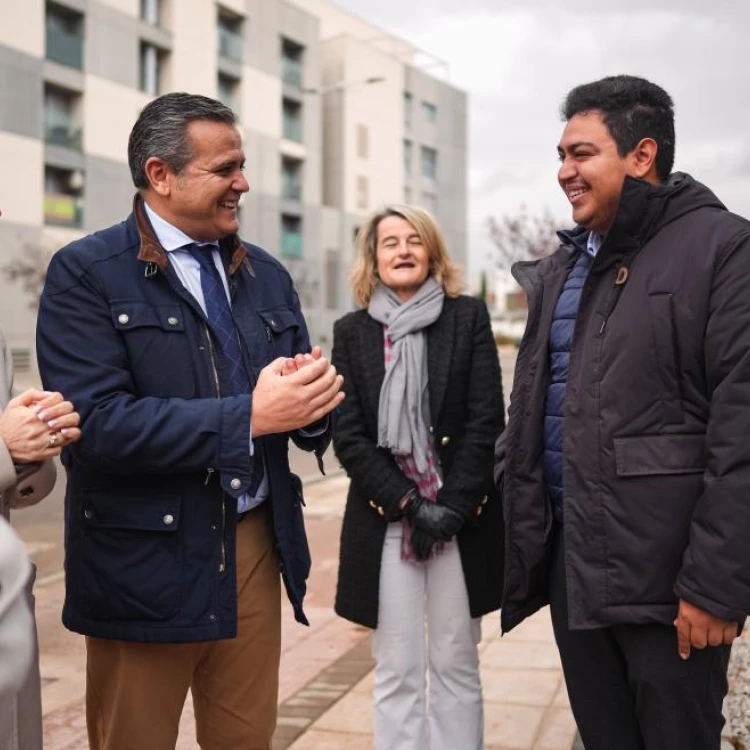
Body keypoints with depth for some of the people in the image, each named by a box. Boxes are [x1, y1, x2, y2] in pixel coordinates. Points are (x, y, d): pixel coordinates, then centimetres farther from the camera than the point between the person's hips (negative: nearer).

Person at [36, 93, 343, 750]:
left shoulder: (267, 274, 10)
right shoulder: (87, 273, -8)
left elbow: (308, 417, 12)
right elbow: (96, 422, -20)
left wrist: (314, 400, -12)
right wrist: (248, 416, -24)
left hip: (256, 548, 5)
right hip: (146, 566, -4)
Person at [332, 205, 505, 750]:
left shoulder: (469, 317, 4)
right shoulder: (352, 332, 7)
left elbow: (487, 420, -2)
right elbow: (348, 436, 0)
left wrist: (452, 505, -10)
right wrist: (409, 503, -10)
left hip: (462, 517, 0)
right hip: (385, 521, 1)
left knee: (456, 666, 7)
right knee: (397, 673, 3)